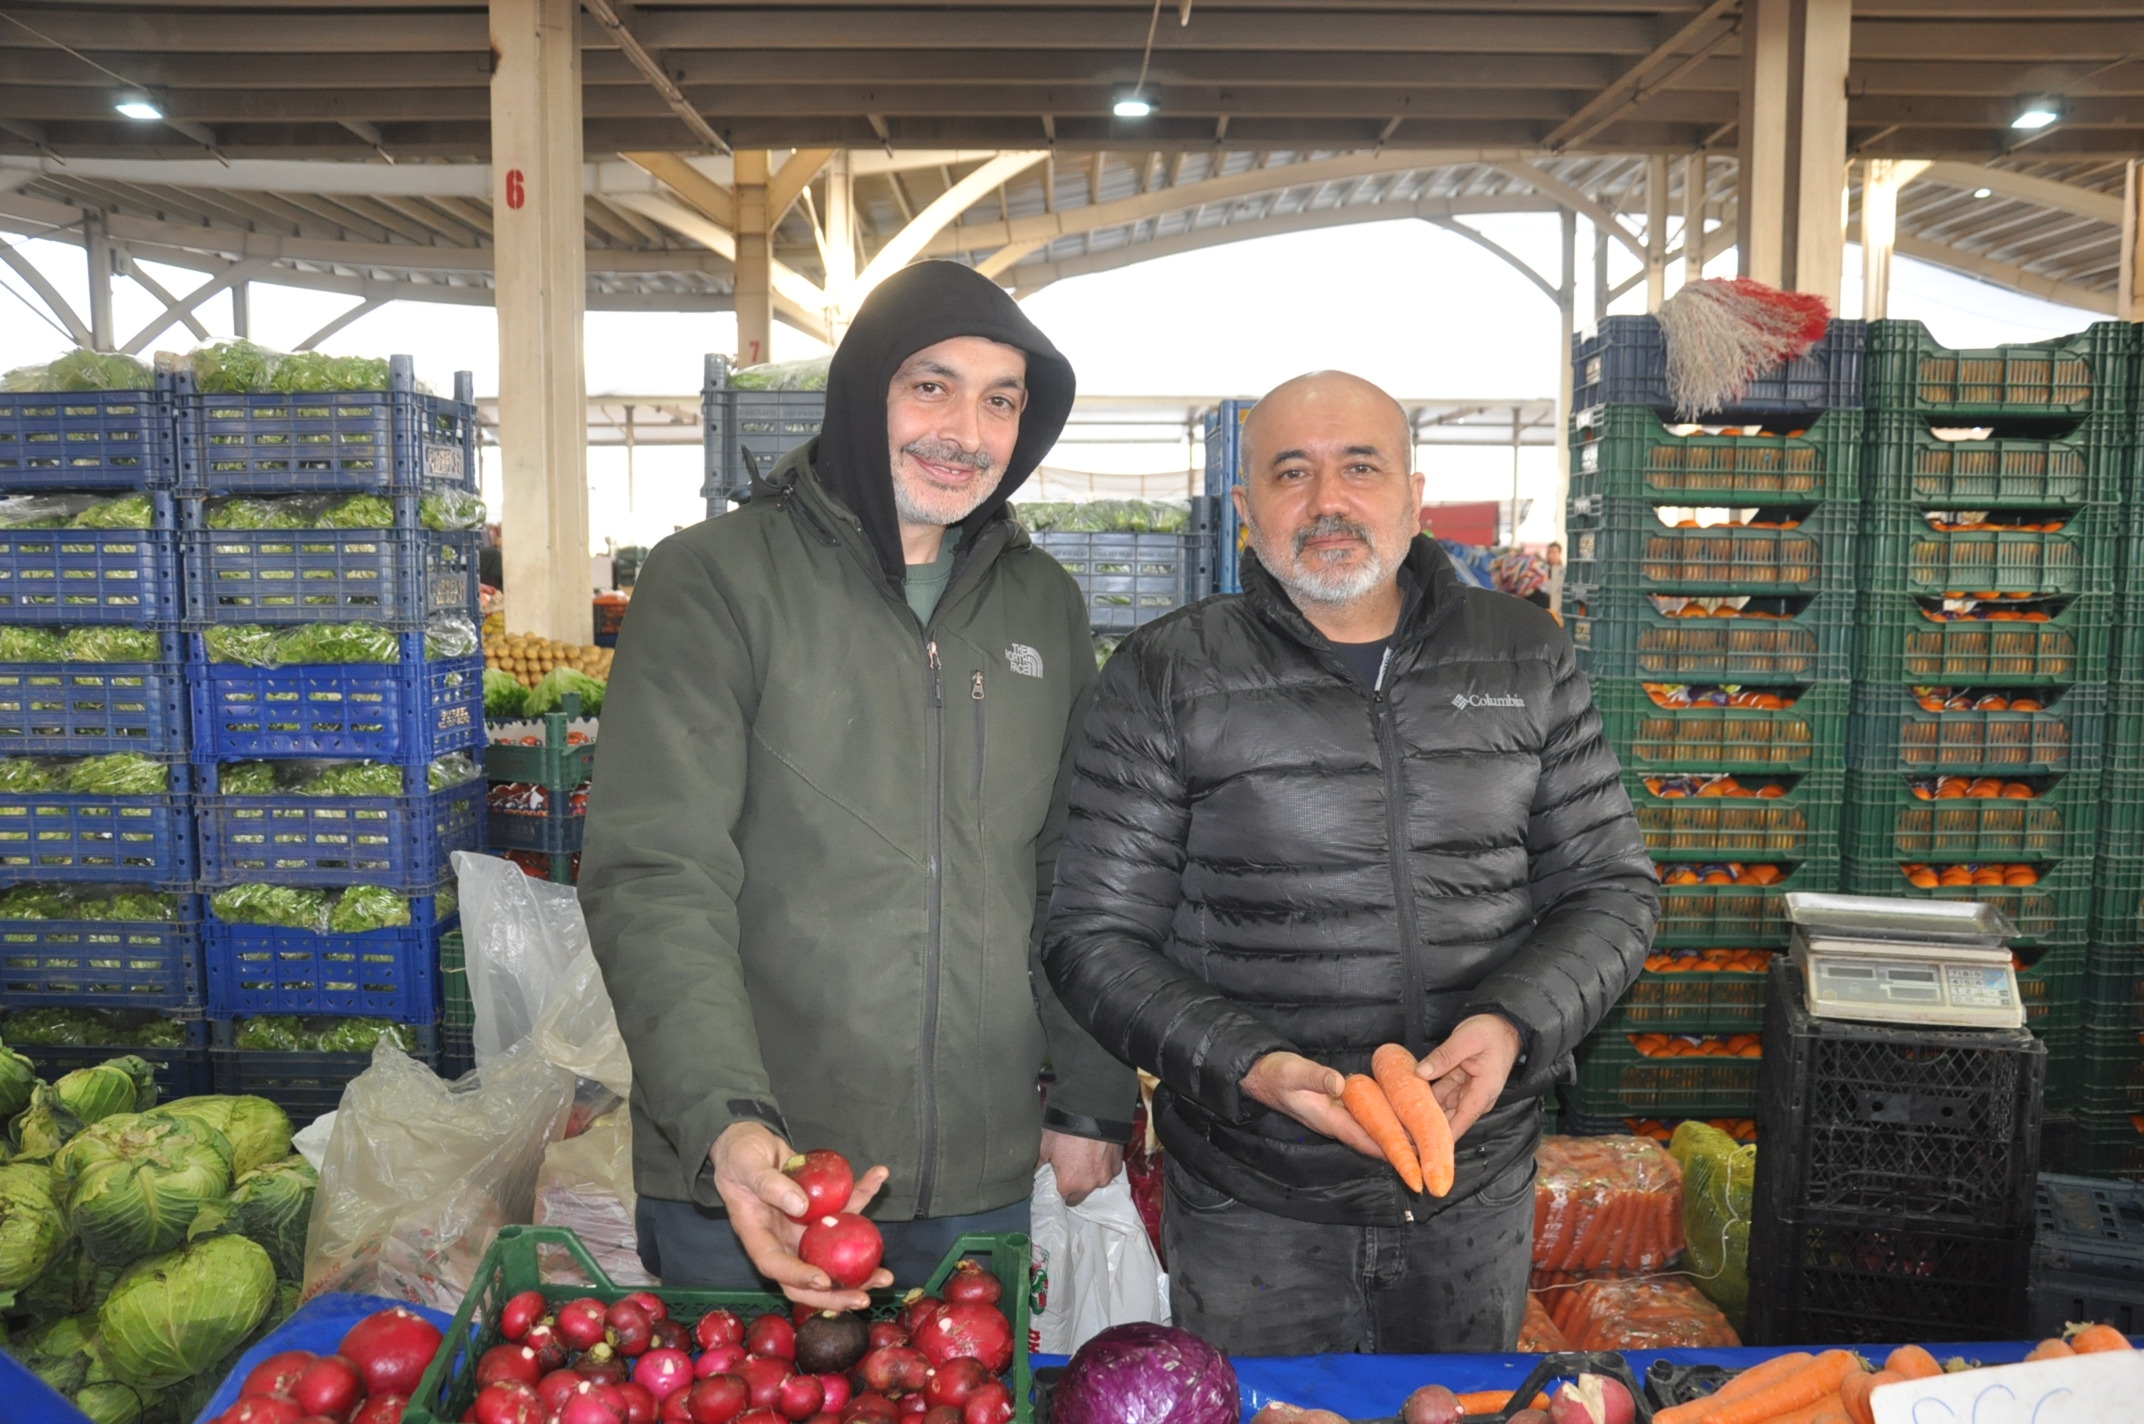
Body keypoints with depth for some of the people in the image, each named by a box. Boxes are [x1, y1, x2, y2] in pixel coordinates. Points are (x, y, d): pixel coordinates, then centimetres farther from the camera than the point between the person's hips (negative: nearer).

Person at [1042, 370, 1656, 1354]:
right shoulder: (1167, 679, -7)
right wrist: (1244, 1067, -23)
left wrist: (1513, 1025, -14)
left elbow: (1610, 888, 5)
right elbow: (1094, 935, -7)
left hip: (1480, 1193, 3)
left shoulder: (1525, 658, 3)